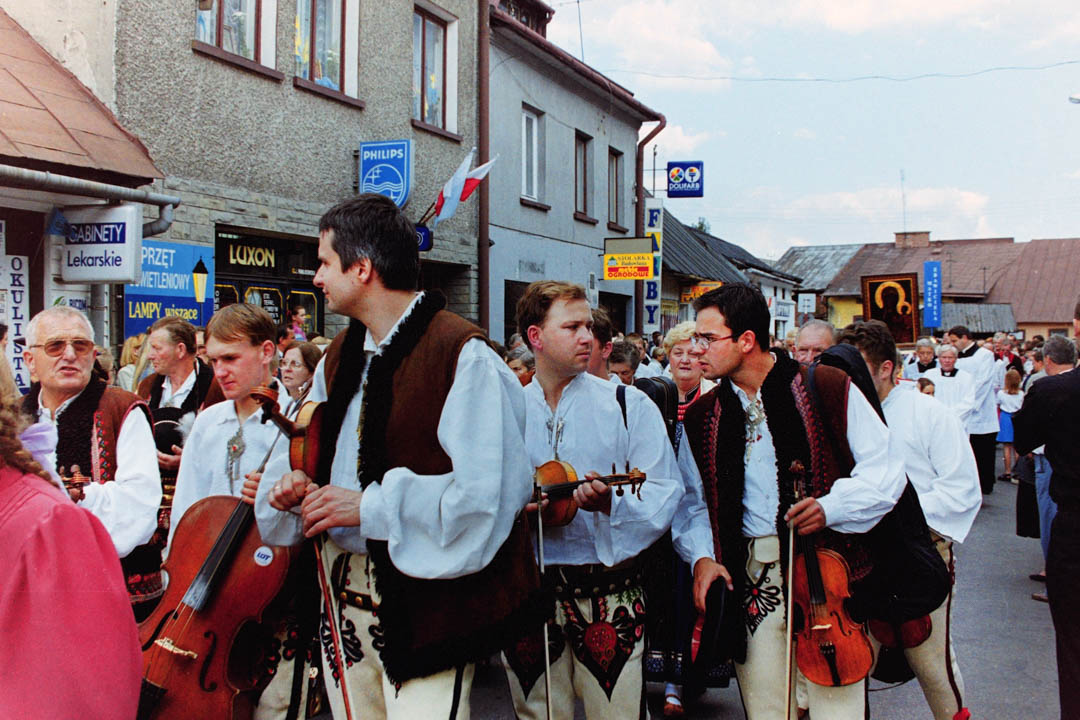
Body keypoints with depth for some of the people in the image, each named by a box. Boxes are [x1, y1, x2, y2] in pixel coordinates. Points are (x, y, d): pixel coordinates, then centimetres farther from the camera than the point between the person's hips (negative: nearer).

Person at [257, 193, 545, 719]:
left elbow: (486, 492, -22)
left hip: (427, 602, -7)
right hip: (345, 595, 8)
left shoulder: (462, 356, -16)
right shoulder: (338, 359, 11)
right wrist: (291, 483, -1)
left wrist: (370, 506, -19)